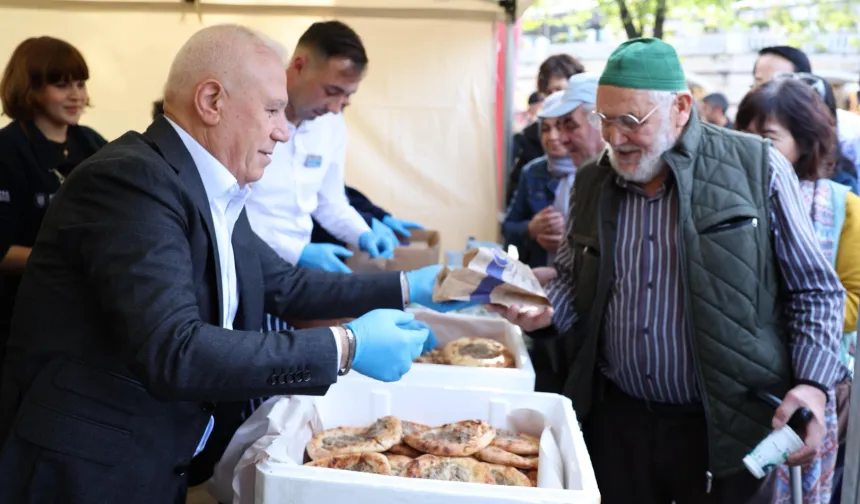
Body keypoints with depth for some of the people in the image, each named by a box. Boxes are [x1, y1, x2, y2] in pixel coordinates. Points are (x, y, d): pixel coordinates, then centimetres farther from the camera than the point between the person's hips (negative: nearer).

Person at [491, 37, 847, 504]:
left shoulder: (757, 169, -8)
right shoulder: (592, 182, 4)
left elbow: (814, 291, -3)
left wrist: (812, 384, -15)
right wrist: (546, 313, -4)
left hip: (728, 425, -4)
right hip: (615, 417, 4)